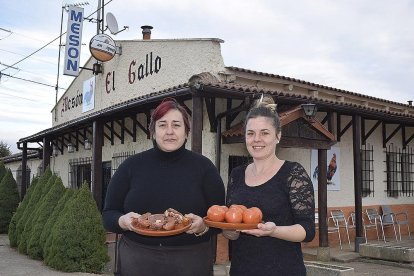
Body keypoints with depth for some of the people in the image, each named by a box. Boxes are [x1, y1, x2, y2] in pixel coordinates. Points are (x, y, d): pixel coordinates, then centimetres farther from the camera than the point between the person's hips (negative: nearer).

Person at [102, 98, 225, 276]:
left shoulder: (204, 167, 0)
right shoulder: (131, 166, 3)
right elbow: (108, 214, 6)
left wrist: (203, 226, -19)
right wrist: (122, 221, -16)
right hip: (136, 261, 1)